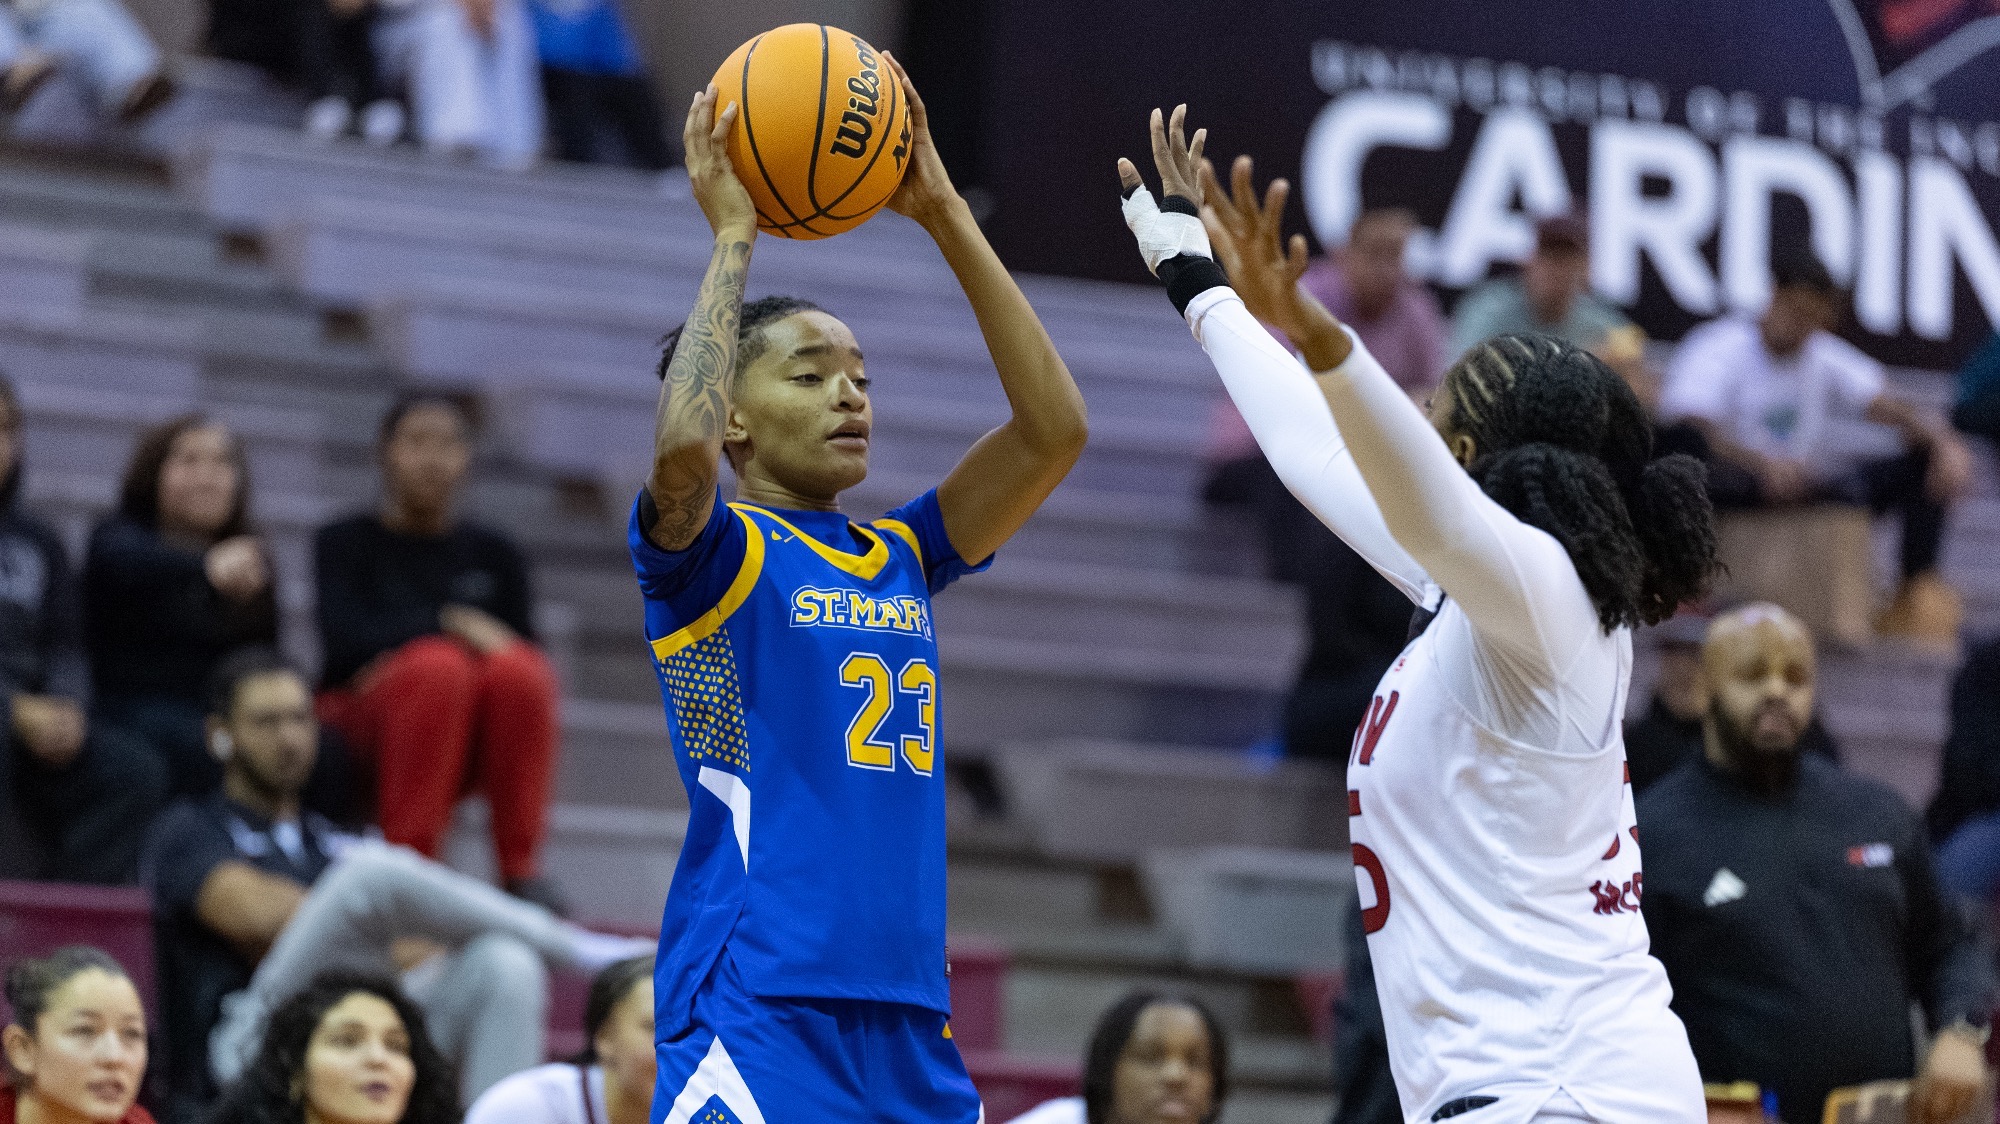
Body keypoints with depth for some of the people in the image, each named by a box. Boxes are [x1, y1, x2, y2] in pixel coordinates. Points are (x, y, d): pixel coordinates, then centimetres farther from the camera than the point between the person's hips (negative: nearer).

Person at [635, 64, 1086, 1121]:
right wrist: (733, 233, -11)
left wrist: (944, 215, 5)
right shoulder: (709, 553, 1)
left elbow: (1053, 429, 8)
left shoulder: (900, 557, 17)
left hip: (910, 1024, 7)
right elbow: (682, 447, -22)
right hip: (754, 1021, -7)